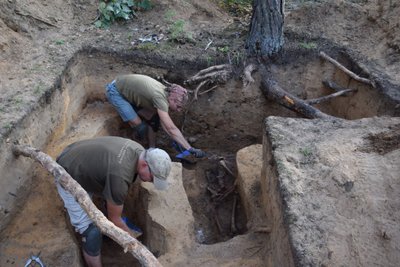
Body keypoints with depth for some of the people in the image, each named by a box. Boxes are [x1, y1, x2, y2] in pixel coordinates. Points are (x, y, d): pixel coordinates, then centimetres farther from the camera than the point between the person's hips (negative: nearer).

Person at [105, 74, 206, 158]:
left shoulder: (165, 92, -9)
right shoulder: (160, 97, -34)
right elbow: (171, 128, -40)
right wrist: (190, 149, -39)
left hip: (128, 90, 8)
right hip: (115, 91, -8)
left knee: (153, 119, 1)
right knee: (139, 126, -17)